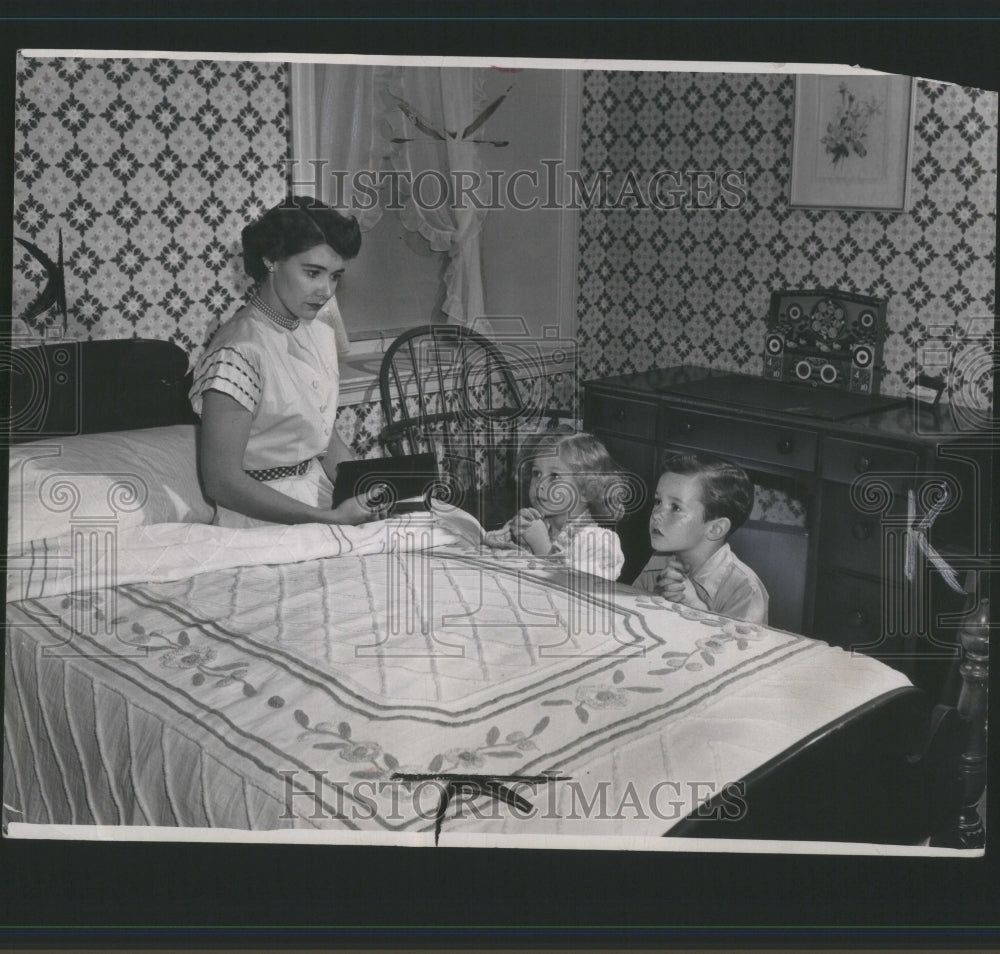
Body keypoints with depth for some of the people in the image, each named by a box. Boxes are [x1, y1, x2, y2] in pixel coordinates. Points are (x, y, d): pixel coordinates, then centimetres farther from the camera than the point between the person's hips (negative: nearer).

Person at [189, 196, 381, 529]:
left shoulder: (318, 328, 8)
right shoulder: (240, 351, -18)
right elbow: (222, 481, -21)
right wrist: (331, 520, -22)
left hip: (318, 495, 8)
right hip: (264, 518, -8)